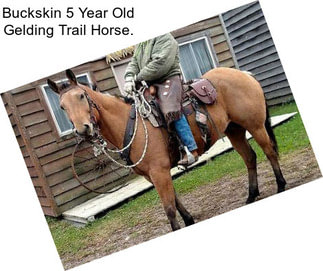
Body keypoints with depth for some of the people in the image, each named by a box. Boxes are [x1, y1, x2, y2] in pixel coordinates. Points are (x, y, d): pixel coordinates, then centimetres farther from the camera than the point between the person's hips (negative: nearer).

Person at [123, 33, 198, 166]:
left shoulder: (164, 37, -7)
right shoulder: (139, 45, 23)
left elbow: (161, 63, -19)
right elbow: (134, 62, 16)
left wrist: (138, 77, -15)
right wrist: (129, 77, -7)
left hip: (168, 80, -9)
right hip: (150, 85, 10)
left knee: (171, 110, -29)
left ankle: (191, 150, -28)